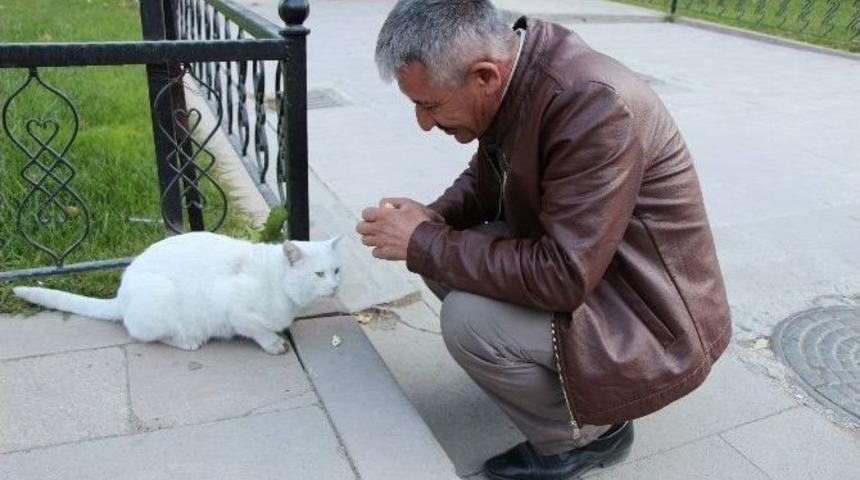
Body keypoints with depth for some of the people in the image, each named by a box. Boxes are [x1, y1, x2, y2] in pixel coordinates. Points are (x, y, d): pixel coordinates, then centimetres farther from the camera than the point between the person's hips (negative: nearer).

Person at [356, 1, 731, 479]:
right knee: (444, 254, 0)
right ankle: (555, 375, 13)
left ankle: (586, 433, 2)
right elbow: (485, 178, 11)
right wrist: (434, 218, -10)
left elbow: (562, 277, -32)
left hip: (653, 318, -8)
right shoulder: (510, 73, -6)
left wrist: (425, 243, -23)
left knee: (469, 320, -25)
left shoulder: (594, 106, -31)